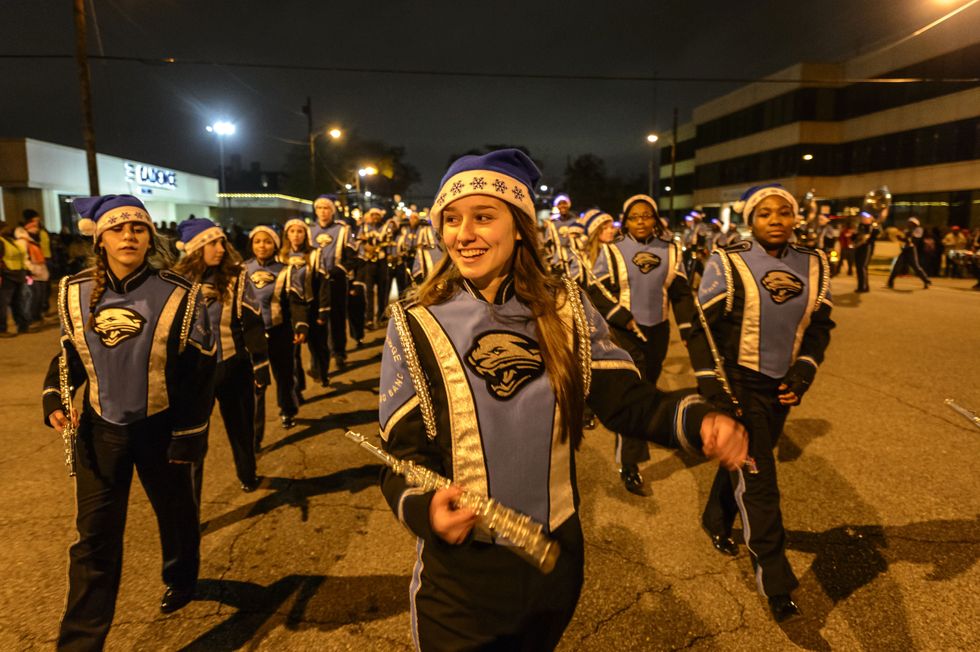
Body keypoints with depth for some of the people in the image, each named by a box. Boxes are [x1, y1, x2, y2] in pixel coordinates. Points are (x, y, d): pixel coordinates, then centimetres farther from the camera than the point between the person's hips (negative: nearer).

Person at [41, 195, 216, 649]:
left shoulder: (180, 296, -15)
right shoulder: (74, 292, -4)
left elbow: (199, 375, -11)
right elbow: (72, 353, 11)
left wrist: (189, 437, -11)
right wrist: (54, 396, -8)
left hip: (160, 427, -2)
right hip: (100, 428, 2)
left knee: (175, 512, 19)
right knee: (95, 535, 7)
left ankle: (181, 580, 47)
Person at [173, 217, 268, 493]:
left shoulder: (235, 276, -6)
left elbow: (252, 322, -4)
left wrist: (261, 362, -6)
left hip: (234, 366, 0)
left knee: (241, 427, 13)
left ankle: (248, 475, 32)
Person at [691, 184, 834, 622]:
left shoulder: (814, 265, 3)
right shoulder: (727, 263, -12)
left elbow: (819, 324, 10)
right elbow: (702, 326, -11)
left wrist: (803, 372, -4)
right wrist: (711, 390, -15)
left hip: (780, 385, 5)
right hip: (736, 382, -5)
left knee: (743, 460, 20)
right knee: (757, 478, -3)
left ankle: (716, 522, 45)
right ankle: (774, 577, 10)